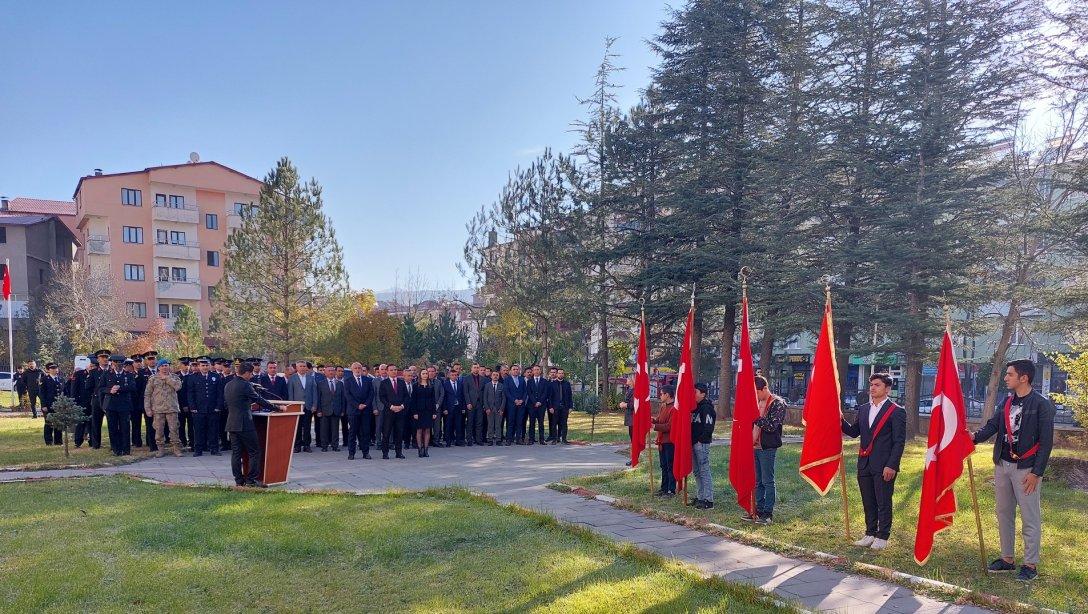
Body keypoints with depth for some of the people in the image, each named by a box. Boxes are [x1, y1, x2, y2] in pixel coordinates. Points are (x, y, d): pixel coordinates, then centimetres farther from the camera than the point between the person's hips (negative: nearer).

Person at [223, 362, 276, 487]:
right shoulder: (245, 385, -13)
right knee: (255, 452, -1)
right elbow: (259, 400, -12)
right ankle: (251, 479, -2)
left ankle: (239, 480, 13)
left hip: (232, 423, 9)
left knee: (236, 453, 10)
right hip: (244, 424, -9)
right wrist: (277, 408, -4)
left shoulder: (228, 385, 12)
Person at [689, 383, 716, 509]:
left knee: (704, 471, -7)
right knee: (697, 471, 14)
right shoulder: (695, 407, 16)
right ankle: (701, 497, 23)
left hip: (702, 443, -10)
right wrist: (692, 440, 10)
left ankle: (708, 500, -3)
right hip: (694, 443, 10)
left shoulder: (706, 408, -13)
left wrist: (700, 440, -15)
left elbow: (708, 427, -19)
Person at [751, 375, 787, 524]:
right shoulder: (757, 402, 13)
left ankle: (768, 514, 5)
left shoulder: (778, 403, -9)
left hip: (767, 447, -8)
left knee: (767, 481, -2)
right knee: (757, 481, 12)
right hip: (754, 446, 8)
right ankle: (759, 511, 20)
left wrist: (757, 417, -18)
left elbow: (772, 425, -19)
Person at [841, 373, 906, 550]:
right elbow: (854, 432, 16)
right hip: (864, 464, 6)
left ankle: (882, 537, 15)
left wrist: (891, 466, -16)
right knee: (868, 502, 14)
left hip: (884, 467, -6)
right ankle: (870, 533, 25)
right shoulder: (863, 409, 13)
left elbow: (899, 441, -10)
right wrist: (841, 421, -2)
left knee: (883, 503, 3)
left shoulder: (896, 412, -6)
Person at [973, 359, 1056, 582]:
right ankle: (1007, 558, 25)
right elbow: (993, 425, 4)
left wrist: (1036, 472, -14)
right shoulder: (1008, 401, 10)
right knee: (1003, 513, 14)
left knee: (1030, 518, 1)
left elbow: (1046, 441, -12)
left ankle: (1031, 565, 12)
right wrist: (975, 437, -17)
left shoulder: (1042, 404, -10)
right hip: (1002, 465, 7)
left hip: (1026, 469, -7)